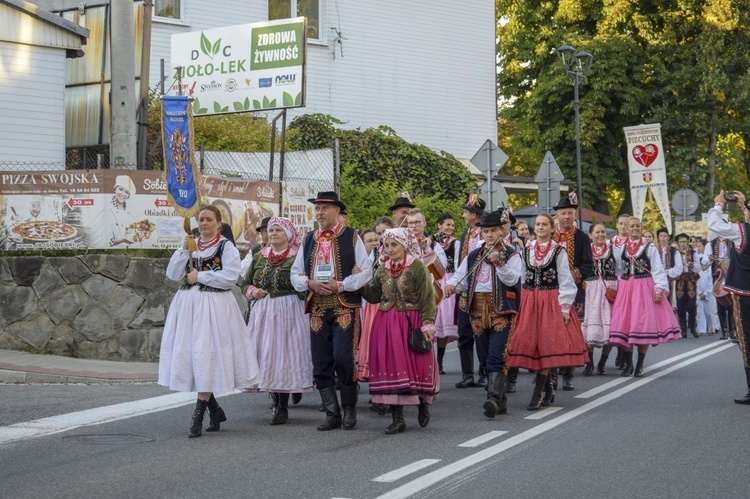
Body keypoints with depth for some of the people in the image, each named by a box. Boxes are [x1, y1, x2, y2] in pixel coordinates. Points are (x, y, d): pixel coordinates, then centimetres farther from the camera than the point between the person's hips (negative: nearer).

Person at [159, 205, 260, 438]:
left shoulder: (226, 247, -1)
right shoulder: (191, 246, 15)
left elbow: (230, 277, -14)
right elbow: (173, 274, 8)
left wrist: (200, 276, -10)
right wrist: (184, 250, -3)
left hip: (214, 306, -6)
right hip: (188, 304, 6)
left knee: (206, 355, -10)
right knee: (187, 353, 4)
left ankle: (198, 416, -6)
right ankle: (215, 410, 18)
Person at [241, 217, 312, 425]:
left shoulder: (297, 257, -2)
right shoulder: (259, 257, 15)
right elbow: (245, 283, 19)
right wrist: (252, 291, 1)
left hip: (289, 311, -5)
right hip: (262, 312, 5)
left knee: (284, 355, -5)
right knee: (265, 355, 4)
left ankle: (283, 407, 2)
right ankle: (277, 403, 15)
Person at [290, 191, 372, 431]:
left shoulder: (351, 237, 2)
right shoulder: (309, 239, 14)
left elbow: (365, 272, -2)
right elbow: (295, 274, 15)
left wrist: (340, 285, -13)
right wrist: (310, 283, -5)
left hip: (345, 307, -5)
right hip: (317, 309, 5)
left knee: (343, 359, -12)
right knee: (321, 363, 4)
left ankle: (350, 409, 7)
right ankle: (332, 414, 14)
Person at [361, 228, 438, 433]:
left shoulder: (417, 267, -5)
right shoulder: (382, 270, 12)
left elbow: (427, 298, -9)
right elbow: (374, 296, 11)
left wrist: (428, 324, -16)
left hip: (411, 322, -5)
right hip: (386, 323, 5)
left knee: (415, 364, -2)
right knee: (391, 366, 2)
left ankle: (423, 403, 26)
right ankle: (397, 418, 7)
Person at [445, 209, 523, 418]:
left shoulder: (511, 255, 0)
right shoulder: (473, 256, 14)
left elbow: (512, 279, -15)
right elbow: (461, 275, 11)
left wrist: (499, 263, -30)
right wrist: (452, 284, -11)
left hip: (501, 310, -5)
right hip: (478, 310, 6)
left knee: (495, 357, -18)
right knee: (485, 358, 9)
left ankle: (494, 398, -24)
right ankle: (501, 400, 19)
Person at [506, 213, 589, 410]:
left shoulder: (559, 251, 0)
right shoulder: (527, 250, 10)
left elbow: (566, 281, -1)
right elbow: (522, 277, 13)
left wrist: (564, 307, -7)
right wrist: (520, 302, 8)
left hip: (551, 301, -4)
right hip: (529, 301, 4)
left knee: (547, 344, -8)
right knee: (528, 341, -2)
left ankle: (537, 394, -7)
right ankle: (548, 387, 15)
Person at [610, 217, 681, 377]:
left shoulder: (649, 247, 1)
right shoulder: (621, 248, 11)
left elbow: (658, 269, -2)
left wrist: (660, 289, -11)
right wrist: (616, 288, 9)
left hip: (645, 288, -3)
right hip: (626, 289, 3)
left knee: (644, 324, -4)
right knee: (625, 324, -1)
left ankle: (640, 365, 5)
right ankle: (628, 364, 8)